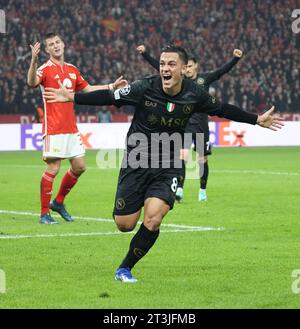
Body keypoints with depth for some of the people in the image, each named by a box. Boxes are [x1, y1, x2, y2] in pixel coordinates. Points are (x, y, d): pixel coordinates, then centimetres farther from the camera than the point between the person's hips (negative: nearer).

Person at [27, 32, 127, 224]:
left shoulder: (72, 70, 13)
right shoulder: (46, 69, -8)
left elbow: (87, 89, 26)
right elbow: (32, 82, -29)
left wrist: (112, 86, 25)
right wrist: (34, 61, -45)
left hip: (71, 128, 7)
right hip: (54, 128, -7)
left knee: (79, 167, 8)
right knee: (53, 168, -10)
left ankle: (58, 202, 26)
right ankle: (44, 213, -2)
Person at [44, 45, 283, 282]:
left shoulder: (194, 94, -7)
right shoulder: (144, 88, -15)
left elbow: (222, 109, 11)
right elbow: (108, 98, -8)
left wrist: (257, 120, 16)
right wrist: (71, 97, -13)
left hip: (169, 167, 1)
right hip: (136, 163, -1)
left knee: (152, 220, -21)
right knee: (124, 225, 0)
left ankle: (125, 269, 0)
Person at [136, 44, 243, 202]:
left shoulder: (205, 78, 1)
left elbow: (223, 70, -9)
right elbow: (159, 66, 1)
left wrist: (235, 58, -24)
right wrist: (145, 54, -5)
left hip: (201, 126, 0)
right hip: (184, 125, 0)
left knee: (202, 160, 6)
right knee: (183, 155, -16)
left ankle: (203, 191, 23)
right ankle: (179, 189, -17)